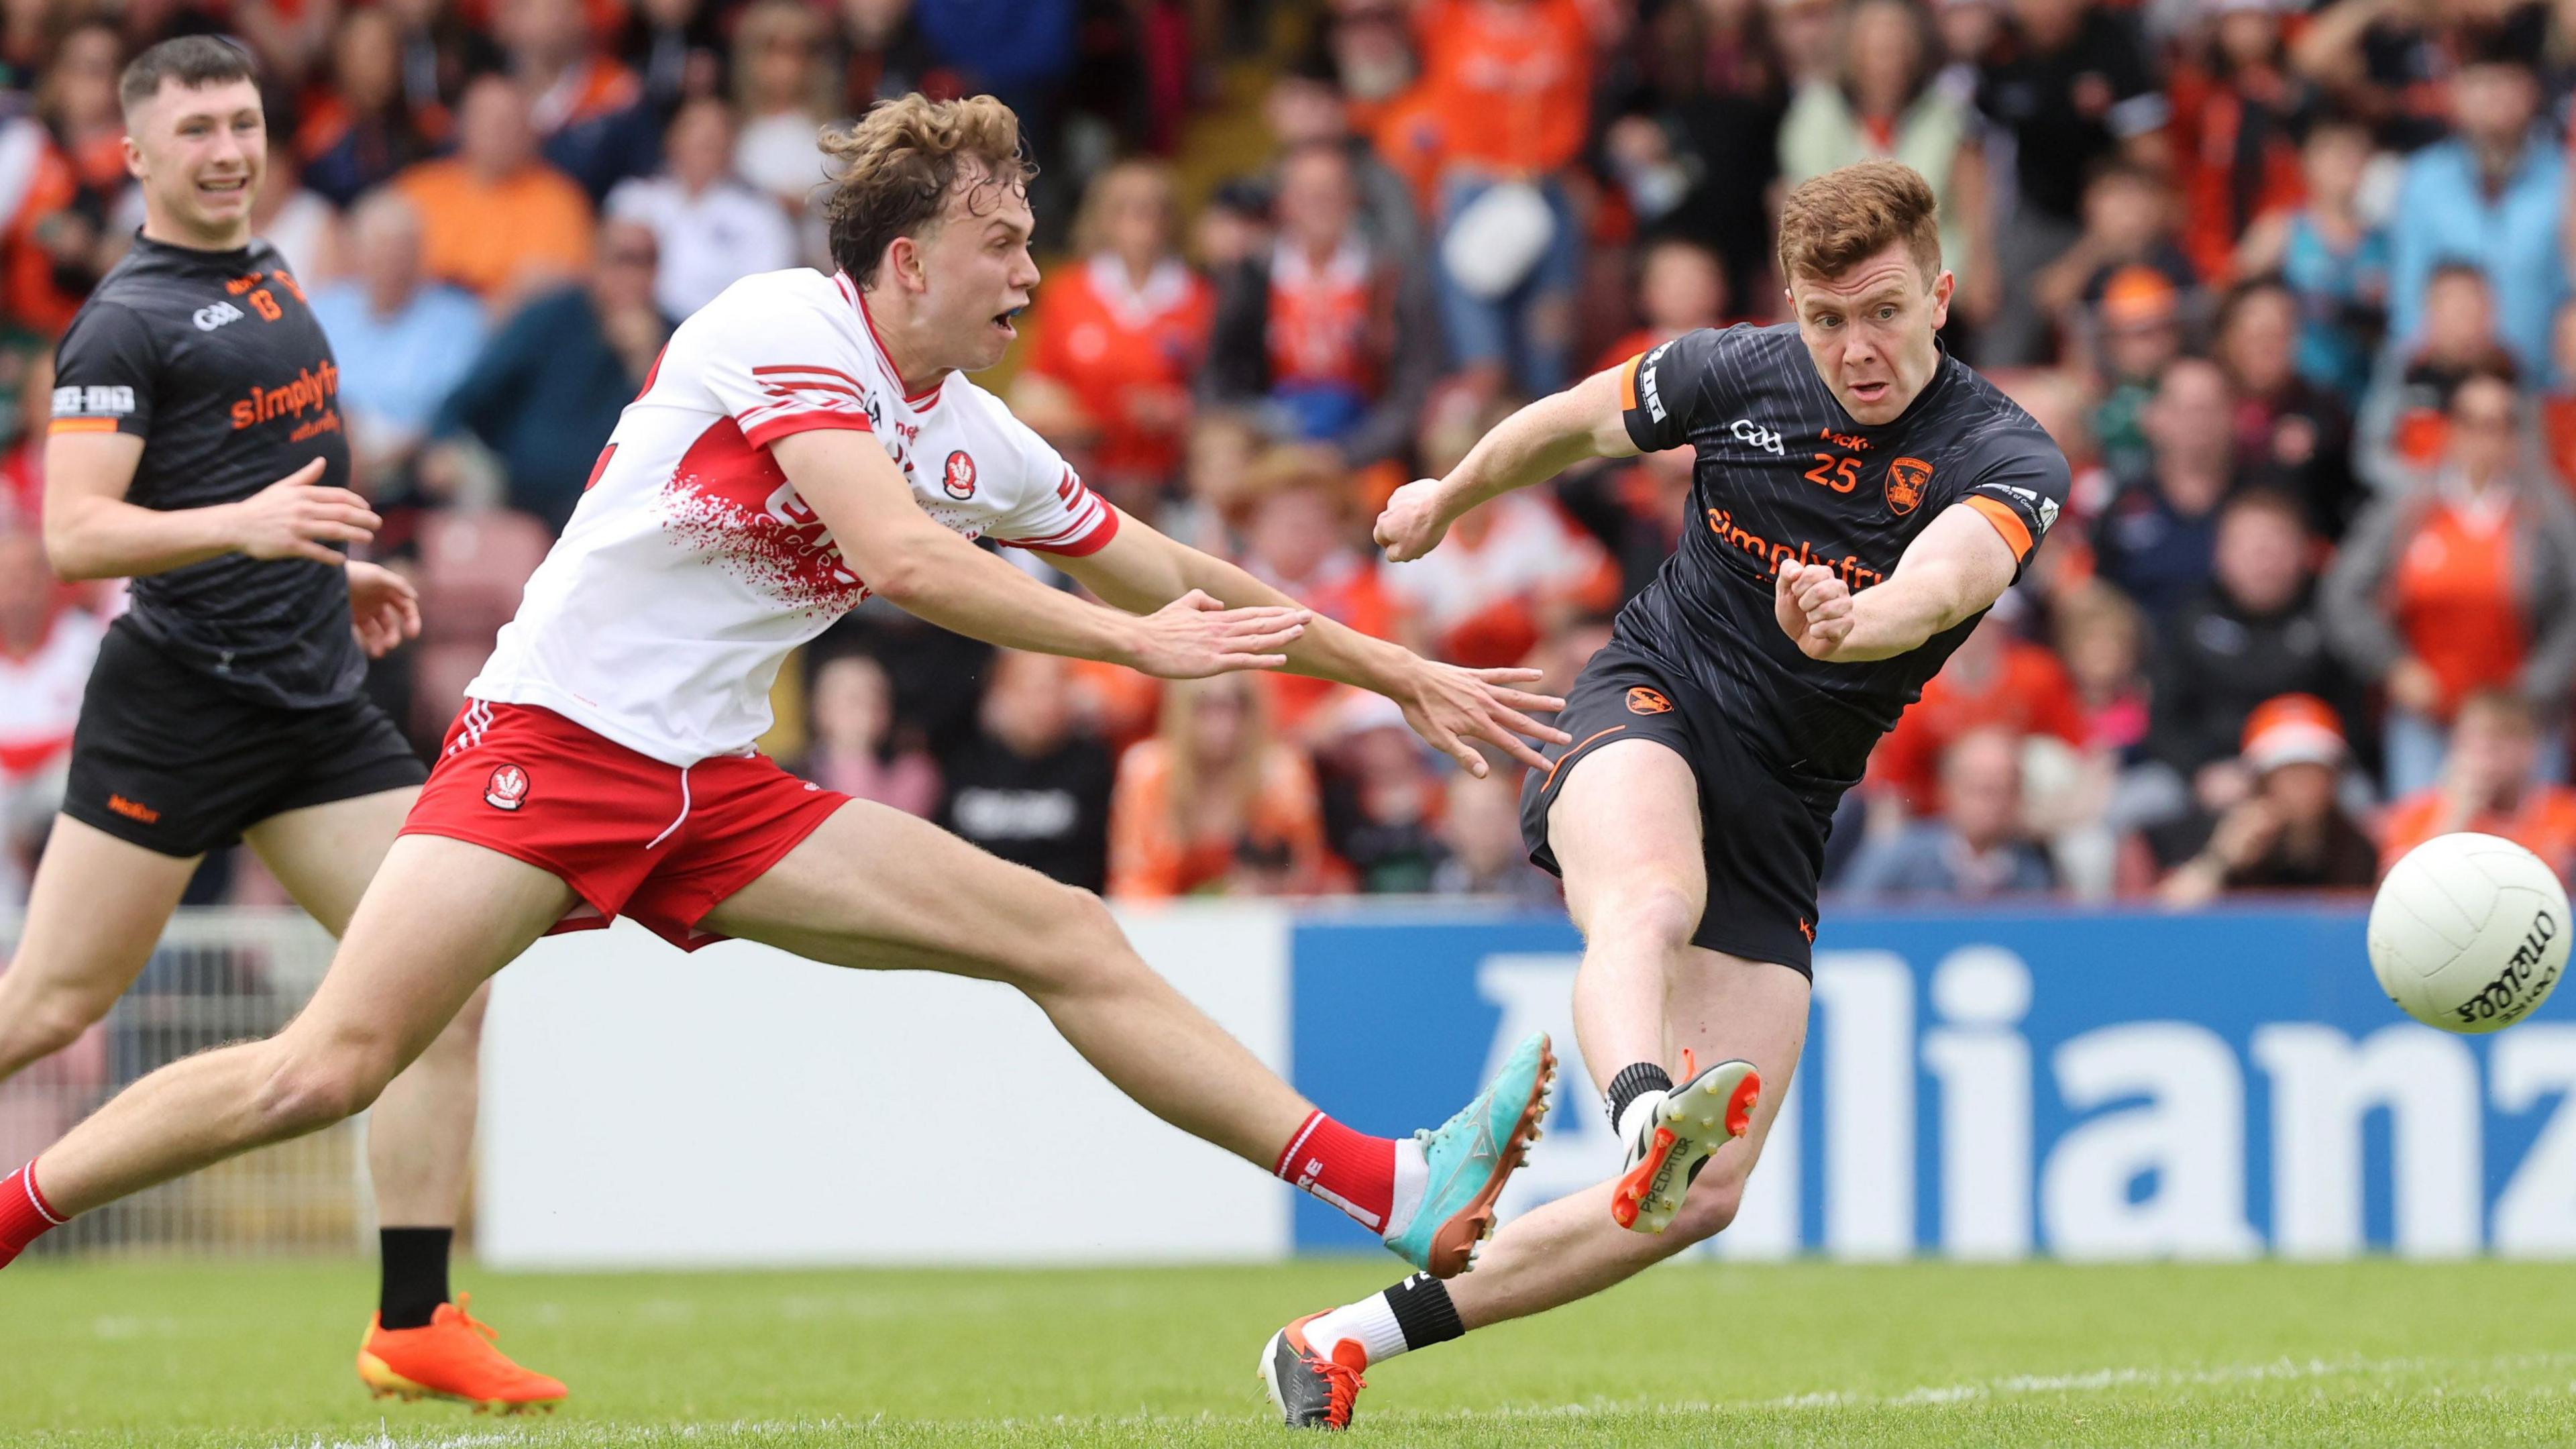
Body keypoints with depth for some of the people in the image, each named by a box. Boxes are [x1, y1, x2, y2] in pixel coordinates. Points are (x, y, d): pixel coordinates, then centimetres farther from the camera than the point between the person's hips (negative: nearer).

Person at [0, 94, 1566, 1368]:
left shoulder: (979, 440, 9)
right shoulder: (783, 329, -13)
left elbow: (1180, 580, 22)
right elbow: (900, 558, -25)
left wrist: (1406, 678, 23)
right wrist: (1138, 640, -20)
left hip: (716, 794, 7)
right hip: (554, 739, -7)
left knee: (1069, 938, -1)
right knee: (331, 1067, -21)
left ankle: (1403, 1193, -2)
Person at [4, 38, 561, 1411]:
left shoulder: (269, 277, 17)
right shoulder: (127, 321, -9)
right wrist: (245, 527, -31)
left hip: (318, 707, 8)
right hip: (177, 711, -8)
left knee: (447, 978, -4)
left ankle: (413, 1324, -2)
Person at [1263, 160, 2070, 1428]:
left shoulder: (2006, 460, -13)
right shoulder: (1737, 375, -6)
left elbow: (1946, 581, -37)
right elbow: (1573, 424, 16)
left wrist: (1855, 626, -59)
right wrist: (1447, 498, 33)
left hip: (1779, 819, 1)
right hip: (1648, 707, -1)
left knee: (1708, 1194, -9)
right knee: (1650, 904, -40)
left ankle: (1347, 1337, -1)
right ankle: (1647, 1112, -72)